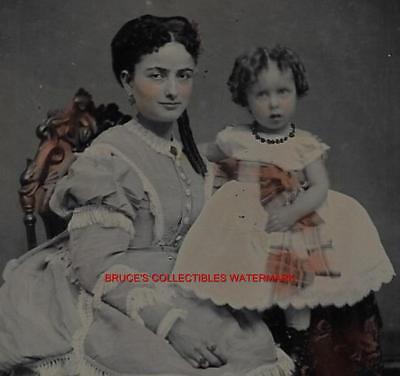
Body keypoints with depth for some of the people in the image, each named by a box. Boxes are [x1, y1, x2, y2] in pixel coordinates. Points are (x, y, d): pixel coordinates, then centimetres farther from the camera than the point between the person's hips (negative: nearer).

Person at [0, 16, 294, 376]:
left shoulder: (188, 157, 7)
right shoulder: (108, 157, -14)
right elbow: (97, 265, -19)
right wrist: (168, 319, -25)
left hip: (171, 296, 6)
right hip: (114, 305, -6)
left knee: (254, 341, -11)